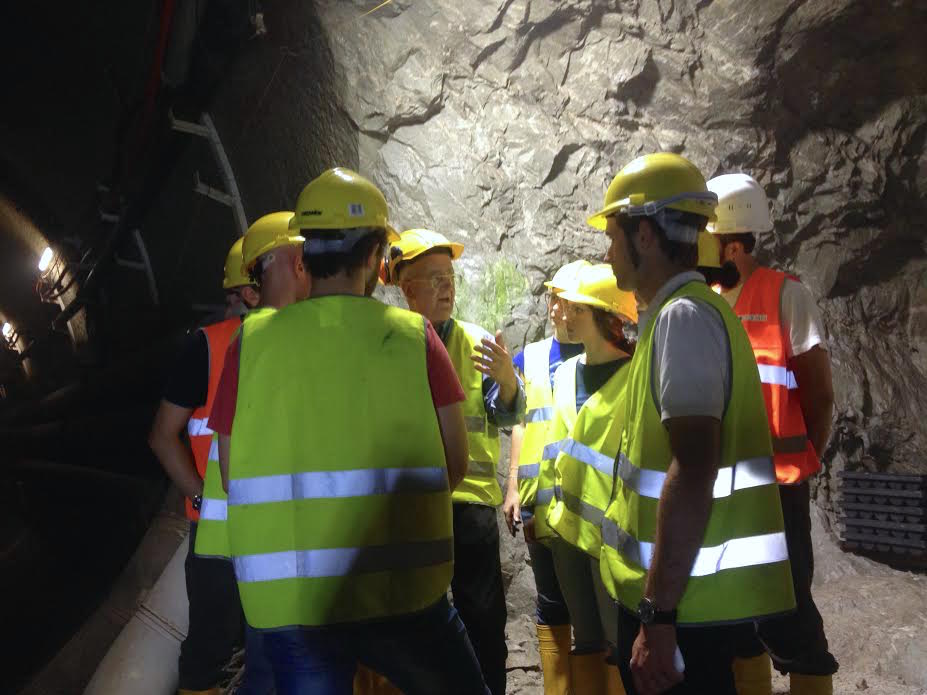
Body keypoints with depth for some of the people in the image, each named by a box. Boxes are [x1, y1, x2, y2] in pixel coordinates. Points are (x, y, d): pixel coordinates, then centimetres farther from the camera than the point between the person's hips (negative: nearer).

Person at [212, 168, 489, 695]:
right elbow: (455, 466, -3)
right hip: (400, 591, -1)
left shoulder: (252, 340, -1)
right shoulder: (413, 335, -4)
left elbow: (233, 472, 3)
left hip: (284, 599, 2)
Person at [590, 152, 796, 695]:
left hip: (685, 601, -9)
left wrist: (657, 615, -24)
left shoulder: (683, 316, -16)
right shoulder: (687, 312, 14)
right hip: (689, 594, 9)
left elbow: (692, 472, -25)